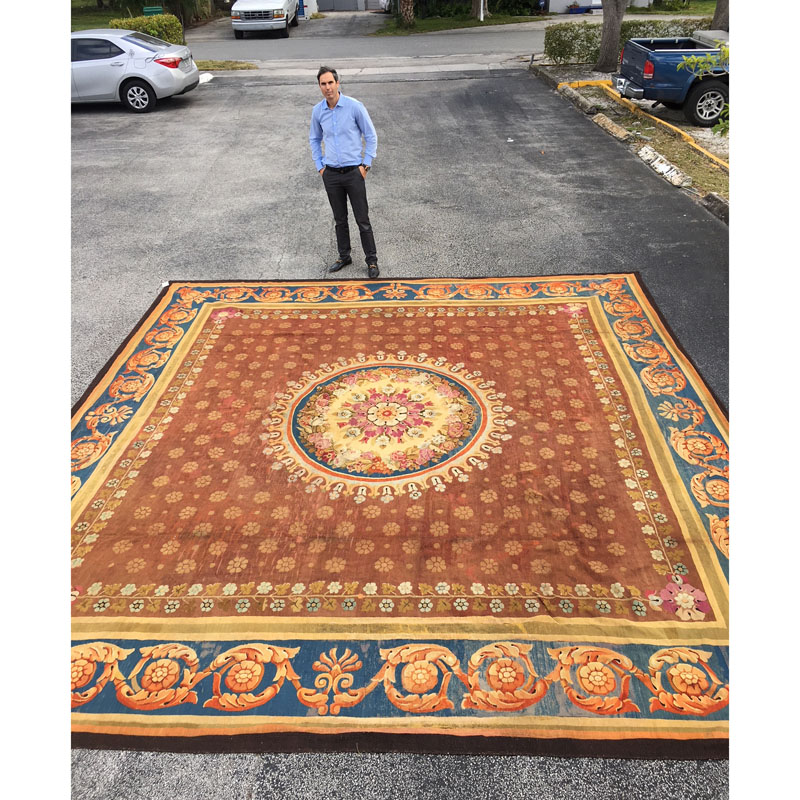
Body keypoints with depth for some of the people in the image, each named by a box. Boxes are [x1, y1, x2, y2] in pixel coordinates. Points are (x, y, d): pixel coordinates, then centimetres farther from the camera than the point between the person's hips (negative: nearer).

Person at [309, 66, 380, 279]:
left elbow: (371, 136, -2)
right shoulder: (317, 111, 3)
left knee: (362, 220, -1)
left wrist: (366, 165, -6)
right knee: (340, 219, 13)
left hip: (353, 172, -3)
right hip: (331, 174, 4)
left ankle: (371, 260, 10)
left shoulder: (354, 106, -9)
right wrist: (319, 166, 11)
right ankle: (344, 256, 27)